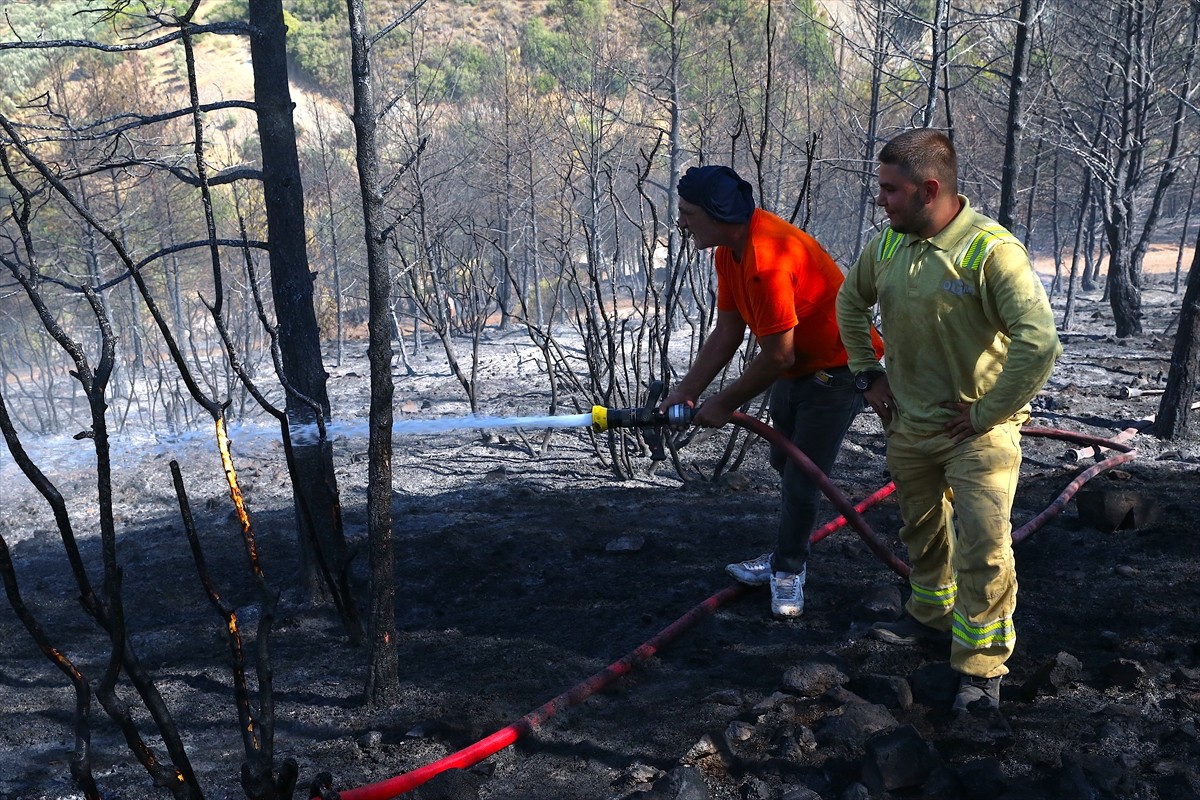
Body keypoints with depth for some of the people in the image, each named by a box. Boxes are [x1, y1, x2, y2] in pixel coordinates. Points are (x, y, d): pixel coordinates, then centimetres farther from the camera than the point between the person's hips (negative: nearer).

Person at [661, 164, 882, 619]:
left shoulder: (767, 258, -34)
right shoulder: (729, 250, -3)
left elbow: (778, 356, -30)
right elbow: (726, 334, 2)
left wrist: (726, 403, -17)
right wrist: (687, 390, -4)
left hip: (835, 372, -10)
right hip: (795, 370, 10)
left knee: (802, 482, -4)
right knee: (784, 466, 20)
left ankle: (788, 570, 16)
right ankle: (788, 560, 37)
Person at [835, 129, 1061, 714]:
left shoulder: (991, 250, -24)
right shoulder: (888, 244, -3)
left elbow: (1040, 342, -30)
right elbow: (851, 302, 17)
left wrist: (987, 413, -21)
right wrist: (867, 374, 11)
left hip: (978, 428, -6)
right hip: (909, 424, 7)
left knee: (983, 550, -8)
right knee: (921, 531, 22)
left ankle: (982, 667, 7)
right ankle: (932, 617, 44)